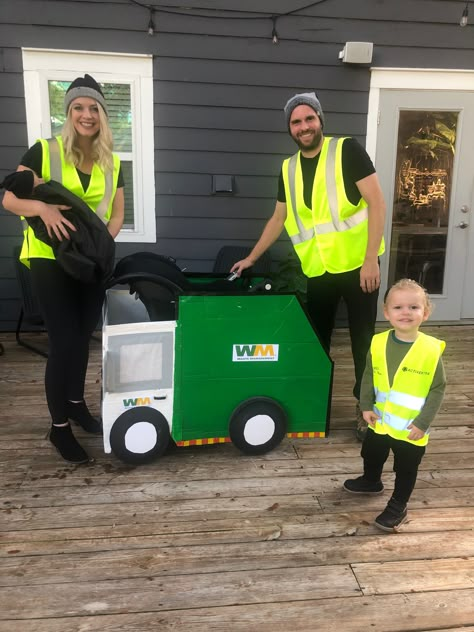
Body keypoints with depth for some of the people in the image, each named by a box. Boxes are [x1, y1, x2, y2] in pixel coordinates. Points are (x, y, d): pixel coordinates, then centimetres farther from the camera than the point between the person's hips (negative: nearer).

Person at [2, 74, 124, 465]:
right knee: (64, 341, -6)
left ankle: (76, 403, 35)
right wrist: (42, 207, -29)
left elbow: (116, 216, 10)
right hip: (50, 259, -4)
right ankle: (59, 427, 10)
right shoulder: (44, 152, -7)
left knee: (83, 337, 14)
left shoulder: (112, 164, 6)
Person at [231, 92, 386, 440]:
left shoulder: (348, 150, -6)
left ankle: (365, 405, 23)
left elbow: (377, 203, -11)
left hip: (357, 262, -4)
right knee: (316, 339, 13)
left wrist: (371, 259, -17)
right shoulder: (289, 169, 9)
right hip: (317, 270, 5)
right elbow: (279, 219, 18)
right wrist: (252, 258, 19)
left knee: (363, 337, 6)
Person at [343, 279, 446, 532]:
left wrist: (423, 423, -14)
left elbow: (438, 389, -13)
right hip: (380, 421, 4)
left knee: (406, 470, 14)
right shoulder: (378, 342, -10)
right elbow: (368, 376, 3)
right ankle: (371, 482, 55)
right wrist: (366, 406, -3)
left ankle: (398, 506, 35)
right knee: (372, 456, 27)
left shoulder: (431, 349, -20)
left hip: (411, 428, -4)